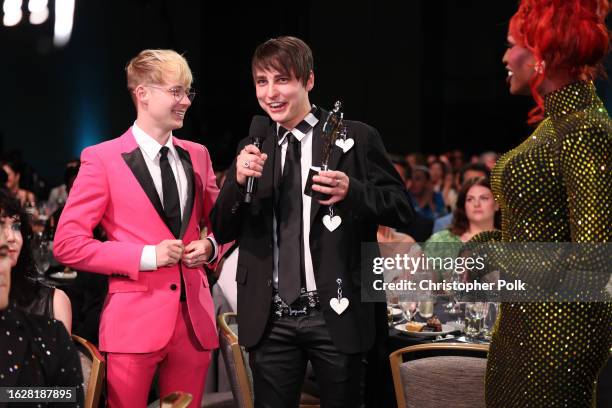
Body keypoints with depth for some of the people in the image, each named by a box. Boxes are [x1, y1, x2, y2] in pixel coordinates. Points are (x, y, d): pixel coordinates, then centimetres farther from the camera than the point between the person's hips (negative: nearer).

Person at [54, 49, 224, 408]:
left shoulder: (197, 155, 10)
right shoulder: (103, 159, -5)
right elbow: (67, 244, -9)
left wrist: (210, 246, -1)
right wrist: (147, 256, -14)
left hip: (194, 318, 5)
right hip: (134, 321, -5)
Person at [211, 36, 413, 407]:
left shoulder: (356, 139, -2)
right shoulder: (253, 151, 10)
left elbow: (402, 209, -2)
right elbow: (223, 233, 8)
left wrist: (352, 192, -21)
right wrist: (238, 180, -11)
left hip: (335, 314, -3)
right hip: (270, 320, 3)